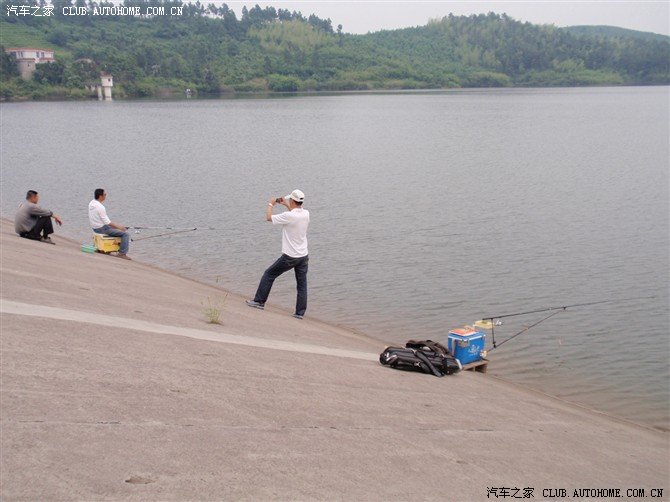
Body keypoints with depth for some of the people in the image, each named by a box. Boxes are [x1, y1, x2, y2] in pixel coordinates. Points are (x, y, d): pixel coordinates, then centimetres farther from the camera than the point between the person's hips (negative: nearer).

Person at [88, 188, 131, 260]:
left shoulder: (91, 203, 5)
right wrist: (118, 226, -11)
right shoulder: (100, 207, -25)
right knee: (125, 234, -10)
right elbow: (107, 222, -23)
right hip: (102, 229, -10)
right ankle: (122, 253, -10)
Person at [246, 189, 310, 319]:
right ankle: (300, 313, 9)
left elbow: (269, 217, -4)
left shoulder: (288, 216, -19)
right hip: (303, 256, 6)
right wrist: (286, 205, 32)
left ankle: (259, 301, 17)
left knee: (269, 275, 11)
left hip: (290, 257, -6)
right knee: (302, 284, 8)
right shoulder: (306, 214, 0)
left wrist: (270, 204, 12)